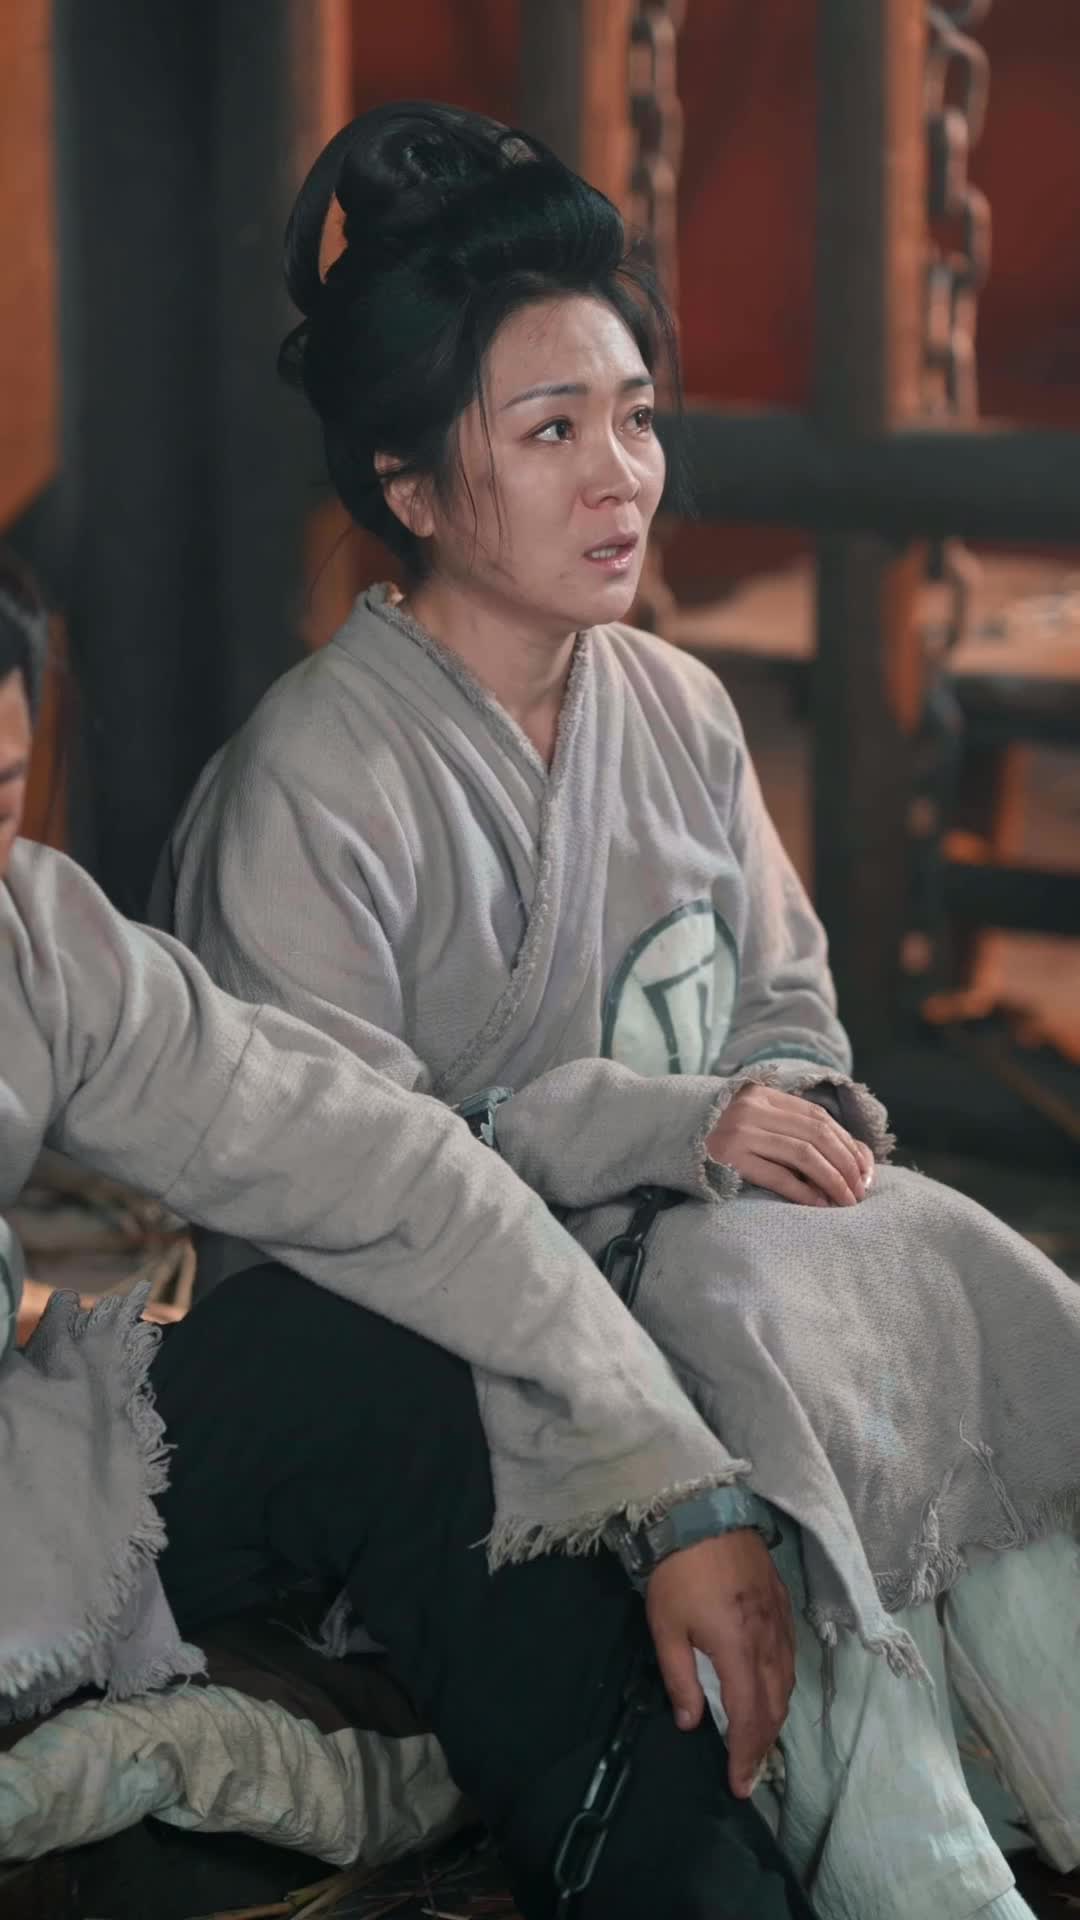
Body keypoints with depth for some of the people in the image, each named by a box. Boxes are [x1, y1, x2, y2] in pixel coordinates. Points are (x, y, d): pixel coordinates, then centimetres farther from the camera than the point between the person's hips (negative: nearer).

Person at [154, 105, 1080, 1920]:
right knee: (765, 1314, -32)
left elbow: (791, 1007, 17)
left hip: (699, 1245, 6)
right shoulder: (305, 784, -11)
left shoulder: (678, 709, 11)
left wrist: (799, 1119, -8)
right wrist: (673, 1125, -19)